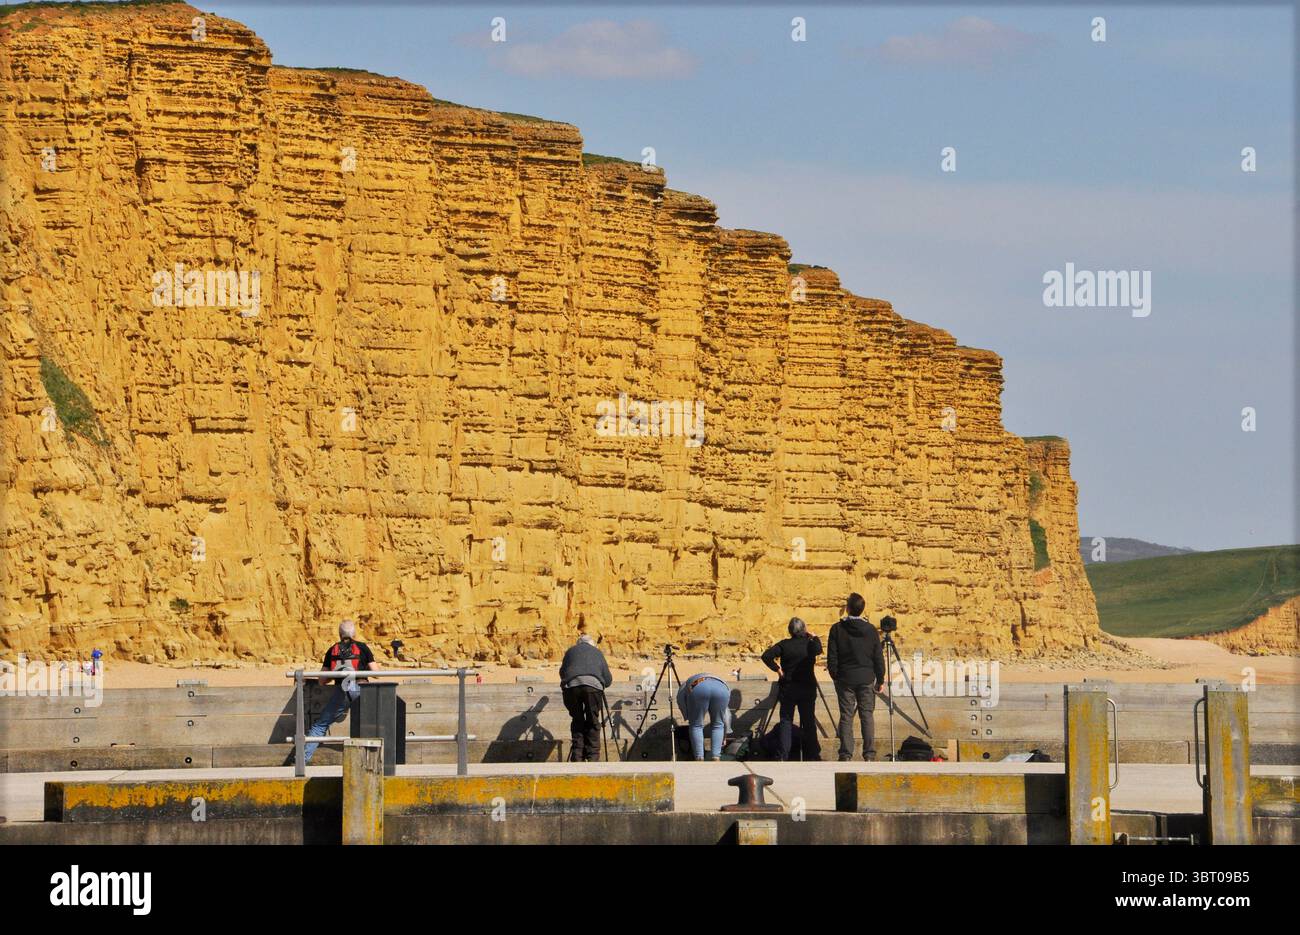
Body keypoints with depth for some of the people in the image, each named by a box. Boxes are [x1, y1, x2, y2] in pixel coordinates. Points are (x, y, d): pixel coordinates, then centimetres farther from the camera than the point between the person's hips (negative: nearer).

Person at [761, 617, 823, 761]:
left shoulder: (784, 645, -4)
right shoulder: (810, 644, -5)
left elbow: (766, 656, -14)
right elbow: (818, 650, -28)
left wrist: (777, 669, -4)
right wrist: (814, 637, -9)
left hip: (787, 689, 0)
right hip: (807, 689, 0)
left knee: (785, 721, 3)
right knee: (809, 722, 8)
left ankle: (782, 756, -5)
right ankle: (812, 754, 9)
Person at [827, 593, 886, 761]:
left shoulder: (837, 629, -5)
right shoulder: (871, 630, -1)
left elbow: (832, 658, -3)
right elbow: (878, 658, 3)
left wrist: (835, 676, 10)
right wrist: (880, 680, 11)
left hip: (845, 678, -1)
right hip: (866, 678, 1)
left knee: (846, 717, 2)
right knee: (867, 716, 4)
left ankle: (846, 755, -1)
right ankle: (869, 755, -1)